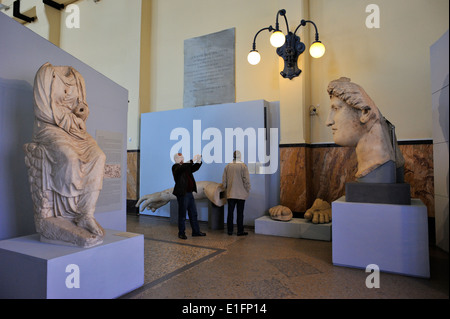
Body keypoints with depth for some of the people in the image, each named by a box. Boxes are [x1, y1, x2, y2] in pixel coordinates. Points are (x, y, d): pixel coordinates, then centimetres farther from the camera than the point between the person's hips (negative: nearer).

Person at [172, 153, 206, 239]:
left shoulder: (186, 166, 13)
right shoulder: (176, 167, -9)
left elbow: (194, 168, 17)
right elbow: (183, 168, -29)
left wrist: (199, 161, 0)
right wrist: (192, 160, -29)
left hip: (189, 193, 8)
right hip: (182, 194, -8)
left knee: (193, 213, 13)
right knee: (182, 215, 2)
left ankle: (196, 231, 24)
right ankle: (181, 233, 15)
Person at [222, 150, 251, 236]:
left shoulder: (227, 166, 3)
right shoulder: (243, 166, -8)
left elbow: (224, 181, 7)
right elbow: (246, 180, -9)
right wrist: (248, 190, 4)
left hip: (230, 194, 3)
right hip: (241, 194, -3)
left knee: (230, 213, 9)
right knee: (240, 213, 3)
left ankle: (230, 230, 16)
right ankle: (240, 231, 9)